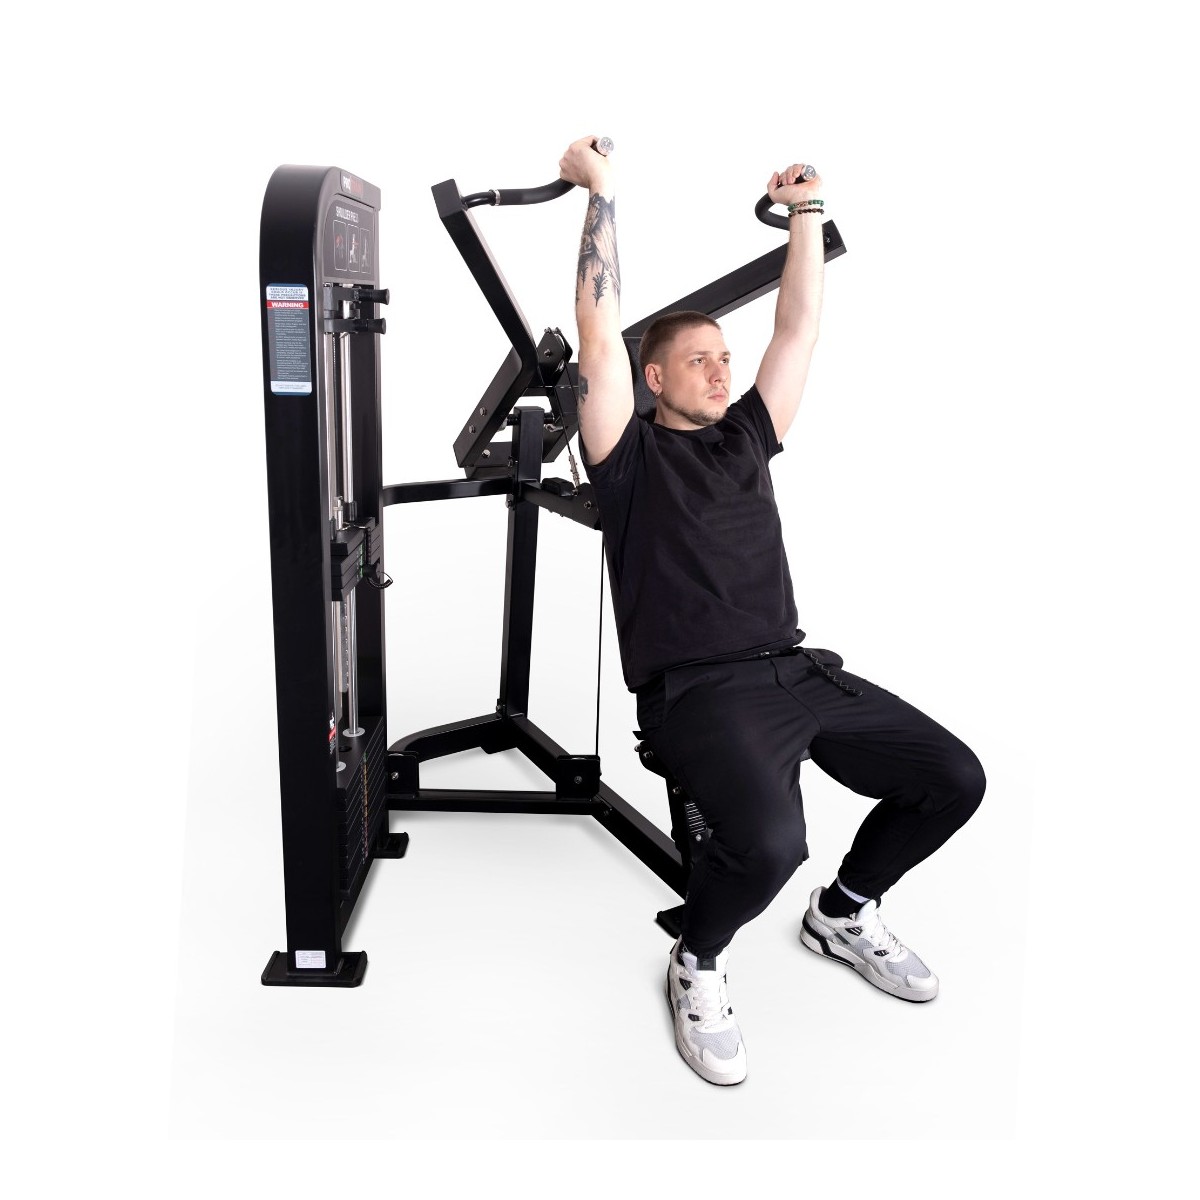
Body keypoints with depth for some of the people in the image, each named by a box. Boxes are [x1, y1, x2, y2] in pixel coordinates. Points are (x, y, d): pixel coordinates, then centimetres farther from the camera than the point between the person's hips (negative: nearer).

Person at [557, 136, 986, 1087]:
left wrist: (806, 211, 21)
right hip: (698, 691, -7)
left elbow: (801, 329, 20)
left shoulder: (748, 438, 20)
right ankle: (698, 964, 2)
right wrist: (602, 192, -2)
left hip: (798, 670, 7)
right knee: (769, 841, -33)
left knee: (954, 778, -5)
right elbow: (600, 331, -5)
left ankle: (844, 913, 22)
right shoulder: (633, 455, 4)